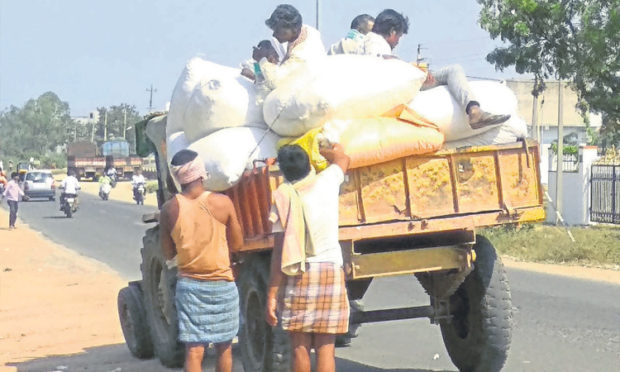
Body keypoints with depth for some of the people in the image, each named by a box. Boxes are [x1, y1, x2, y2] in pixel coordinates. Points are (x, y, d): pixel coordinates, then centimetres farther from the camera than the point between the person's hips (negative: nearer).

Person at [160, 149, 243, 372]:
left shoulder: (169, 210, -7)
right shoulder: (222, 203, -11)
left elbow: (168, 254, 2)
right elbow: (237, 244, -1)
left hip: (188, 285, 1)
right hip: (222, 284, 0)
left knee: (194, 350, 0)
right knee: (224, 346, 16)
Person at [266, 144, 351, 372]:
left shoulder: (283, 197, -4)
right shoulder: (327, 182, 4)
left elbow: (280, 250, -7)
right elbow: (342, 159, 29)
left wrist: (272, 294, -4)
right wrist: (323, 150, 48)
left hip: (298, 274, -2)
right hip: (331, 270, 2)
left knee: (300, 346, 3)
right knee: (325, 346, 2)